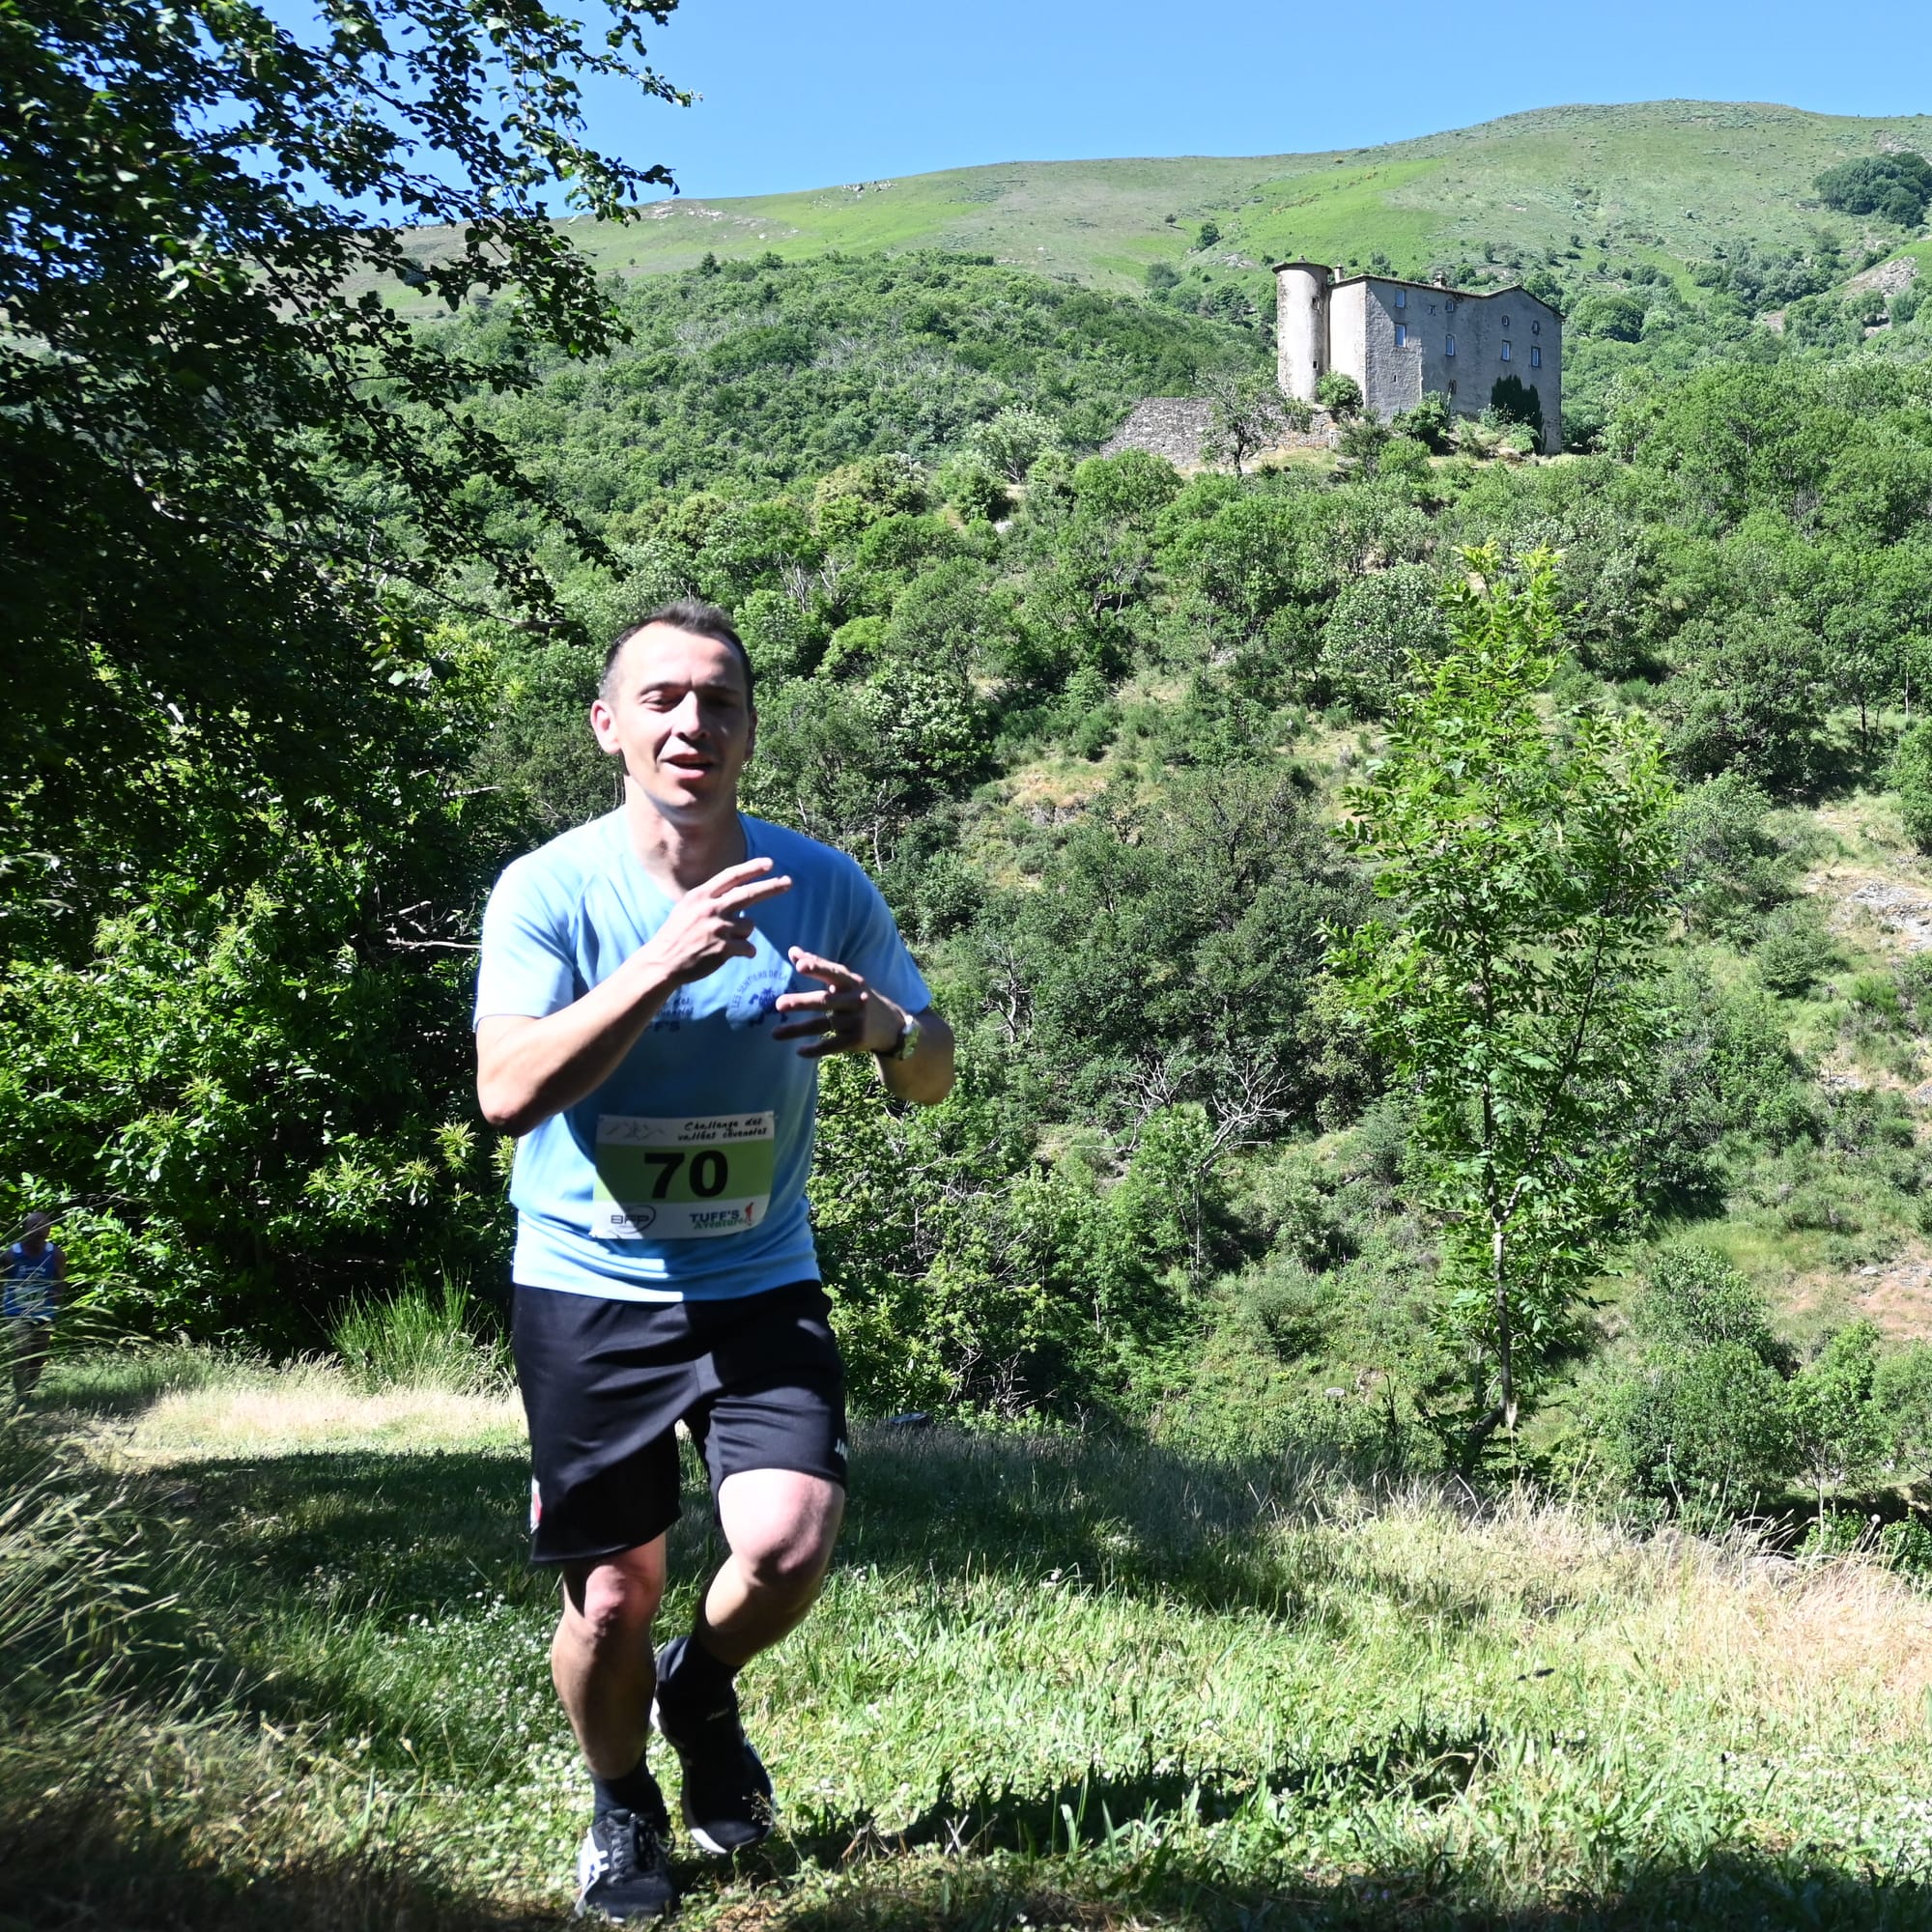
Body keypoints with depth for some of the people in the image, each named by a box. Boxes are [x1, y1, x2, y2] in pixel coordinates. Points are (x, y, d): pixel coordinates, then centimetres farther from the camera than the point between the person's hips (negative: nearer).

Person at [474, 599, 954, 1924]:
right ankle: (624, 1810, 37)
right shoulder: (551, 891, -10)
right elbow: (508, 1093, -22)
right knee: (613, 1600, 5)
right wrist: (662, 965, -32)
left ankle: (702, 1687, 19)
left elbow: (936, 1078, 2)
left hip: (761, 1284, 1)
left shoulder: (823, 889, -4)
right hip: (586, 1289, -1)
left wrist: (883, 1027, -22)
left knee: (790, 1546, -17)